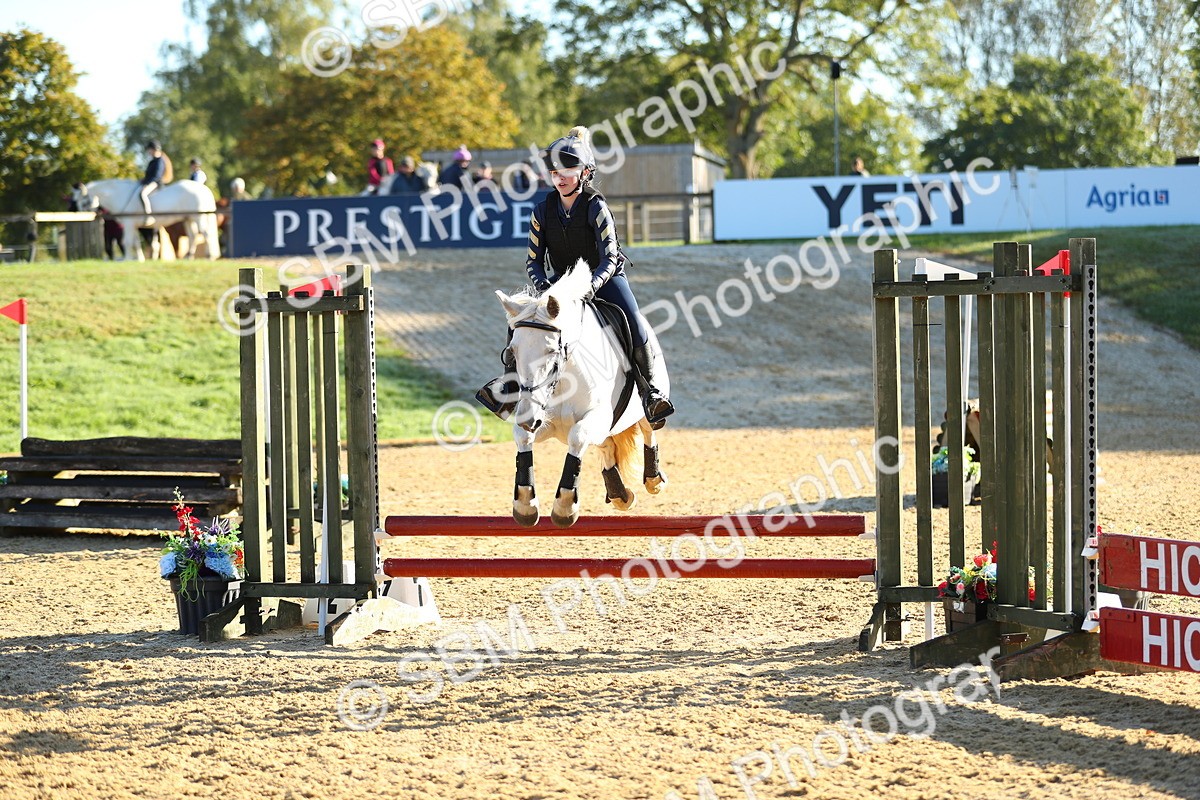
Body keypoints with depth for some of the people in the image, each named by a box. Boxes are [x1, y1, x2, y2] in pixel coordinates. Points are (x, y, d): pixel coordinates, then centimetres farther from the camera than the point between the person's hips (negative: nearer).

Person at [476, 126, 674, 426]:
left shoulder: (596, 206, -18)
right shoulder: (543, 210, -6)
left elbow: (609, 258, -23)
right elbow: (533, 260, -3)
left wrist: (590, 286, -40)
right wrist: (542, 285, -25)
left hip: (604, 278, -4)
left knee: (635, 326, -27)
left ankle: (650, 390, -15)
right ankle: (512, 382, 3)